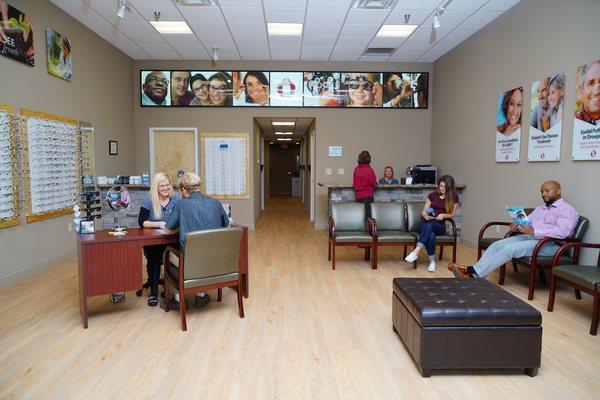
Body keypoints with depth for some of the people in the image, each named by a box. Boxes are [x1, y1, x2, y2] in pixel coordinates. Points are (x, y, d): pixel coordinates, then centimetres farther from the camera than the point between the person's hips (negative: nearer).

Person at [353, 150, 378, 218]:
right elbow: (374, 184, -4)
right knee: (367, 216, 2)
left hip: (357, 196, 5)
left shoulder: (356, 169, 1)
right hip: (367, 196, -4)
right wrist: (376, 182, 16)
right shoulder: (369, 170, -12)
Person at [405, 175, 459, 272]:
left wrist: (444, 215, -17)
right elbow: (424, 212, 4)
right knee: (431, 235, -37)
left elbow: (452, 214, 5)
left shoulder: (454, 197, 2)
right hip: (425, 224, 1)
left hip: (440, 226, -1)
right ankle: (432, 261, -27)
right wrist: (426, 216, -20)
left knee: (430, 225, -39)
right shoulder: (433, 195, 3)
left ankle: (416, 251, -48)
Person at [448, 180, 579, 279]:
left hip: (549, 244, -8)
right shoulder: (540, 208, 25)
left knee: (510, 248, -29)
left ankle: (474, 273, -32)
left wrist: (534, 231, -26)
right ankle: (472, 271, -26)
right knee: (496, 245, -15)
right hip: (527, 236, 8)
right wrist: (516, 227, -3)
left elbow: (563, 232, -19)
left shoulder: (567, 210, -2)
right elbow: (526, 222, 22)